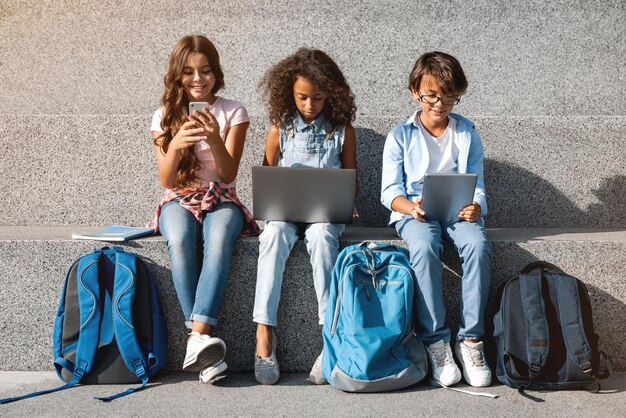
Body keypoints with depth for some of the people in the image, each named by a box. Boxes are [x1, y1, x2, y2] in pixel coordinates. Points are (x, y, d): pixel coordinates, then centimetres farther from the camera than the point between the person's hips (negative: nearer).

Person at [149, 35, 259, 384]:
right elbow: (166, 180, -3)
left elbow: (228, 174, -6)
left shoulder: (233, 112, 3)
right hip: (179, 201, 1)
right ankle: (203, 339, -36)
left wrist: (214, 139, -26)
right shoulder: (165, 116, 7)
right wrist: (175, 145, -24)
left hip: (221, 200, -1)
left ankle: (198, 336, -43)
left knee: (219, 240, -37)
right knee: (179, 241, -35)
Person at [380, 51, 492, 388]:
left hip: (459, 211, 2)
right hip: (414, 213, -1)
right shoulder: (400, 136, 5)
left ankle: (470, 338, -24)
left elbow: (476, 184, 8)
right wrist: (411, 207, -22)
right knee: (424, 247, -37)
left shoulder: (467, 134, 12)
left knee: (478, 244, -33)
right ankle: (435, 340, -27)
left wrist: (475, 206, -16)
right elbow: (390, 190, 0)